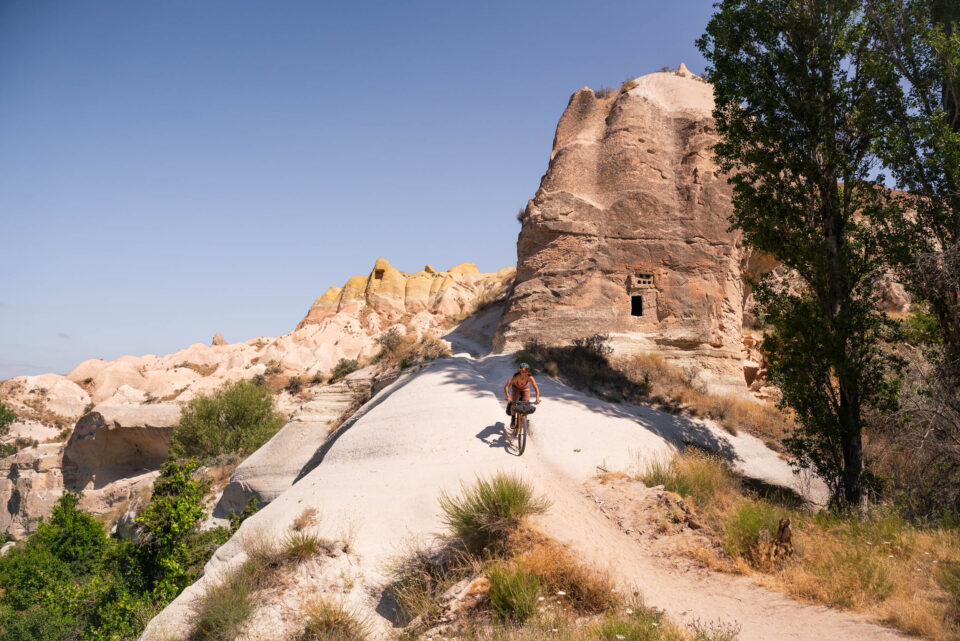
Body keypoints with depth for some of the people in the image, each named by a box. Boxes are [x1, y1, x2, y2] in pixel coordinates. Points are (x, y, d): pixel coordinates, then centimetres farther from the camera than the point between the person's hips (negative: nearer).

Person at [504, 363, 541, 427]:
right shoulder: (516, 377, -39)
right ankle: (513, 420, -1)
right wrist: (508, 397, -54)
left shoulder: (530, 377, -35)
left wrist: (537, 397, -49)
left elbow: (536, 388, -34)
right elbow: (506, 386, -41)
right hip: (516, 388, -1)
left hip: (525, 389, 1)